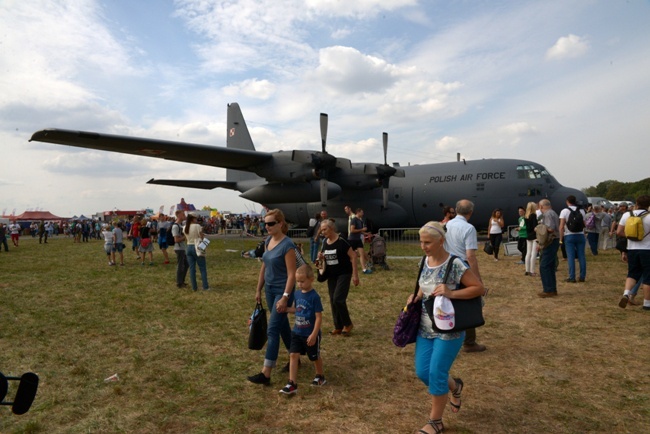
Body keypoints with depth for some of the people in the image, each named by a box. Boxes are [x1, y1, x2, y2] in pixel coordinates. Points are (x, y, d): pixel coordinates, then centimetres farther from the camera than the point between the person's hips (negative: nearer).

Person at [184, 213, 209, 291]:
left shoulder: (185, 228, 5)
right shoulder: (197, 226, -12)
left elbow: (186, 238, 14)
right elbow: (201, 238, -10)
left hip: (188, 247, 5)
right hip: (197, 247, -5)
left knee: (192, 268, 8)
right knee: (202, 268, 4)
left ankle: (194, 287, 11)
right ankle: (205, 287, 4)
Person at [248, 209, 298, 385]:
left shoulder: (287, 245, -19)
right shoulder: (268, 241, 4)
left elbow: (292, 274, -20)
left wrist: (285, 297, -24)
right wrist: (258, 289, 14)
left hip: (282, 291, -8)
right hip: (270, 290, 8)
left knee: (272, 330, -7)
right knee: (283, 325, 19)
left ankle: (266, 374, -2)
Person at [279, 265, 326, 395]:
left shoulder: (314, 296, -20)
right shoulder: (297, 294, 0)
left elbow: (319, 317, -19)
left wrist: (314, 334, -22)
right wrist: (284, 309, -4)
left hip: (310, 334, -5)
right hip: (297, 332, 5)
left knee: (315, 356, 15)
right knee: (293, 355, -2)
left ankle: (320, 376, 39)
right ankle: (292, 383, 3)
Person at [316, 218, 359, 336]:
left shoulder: (341, 242, -17)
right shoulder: (325, 242, 3)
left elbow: (353, 256, -16)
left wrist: (355, 274, -18)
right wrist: (321, 258, -7)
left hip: (344, 274, -7)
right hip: (331, 275, 7)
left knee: (338, 299, -14)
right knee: (333, 301, 8)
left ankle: (348, 324, 7)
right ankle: (338, 327, 21)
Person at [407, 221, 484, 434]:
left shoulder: (455, 264, -19)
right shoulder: (425, 261, 2)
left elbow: (479, 288, -16)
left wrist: (451, 293, -28)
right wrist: (416, 297, -3)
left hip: (449, 330, -7)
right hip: (426, 328, 7)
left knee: (436, 374, 0)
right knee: (422, 372, 9)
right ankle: (455, 386, 41)